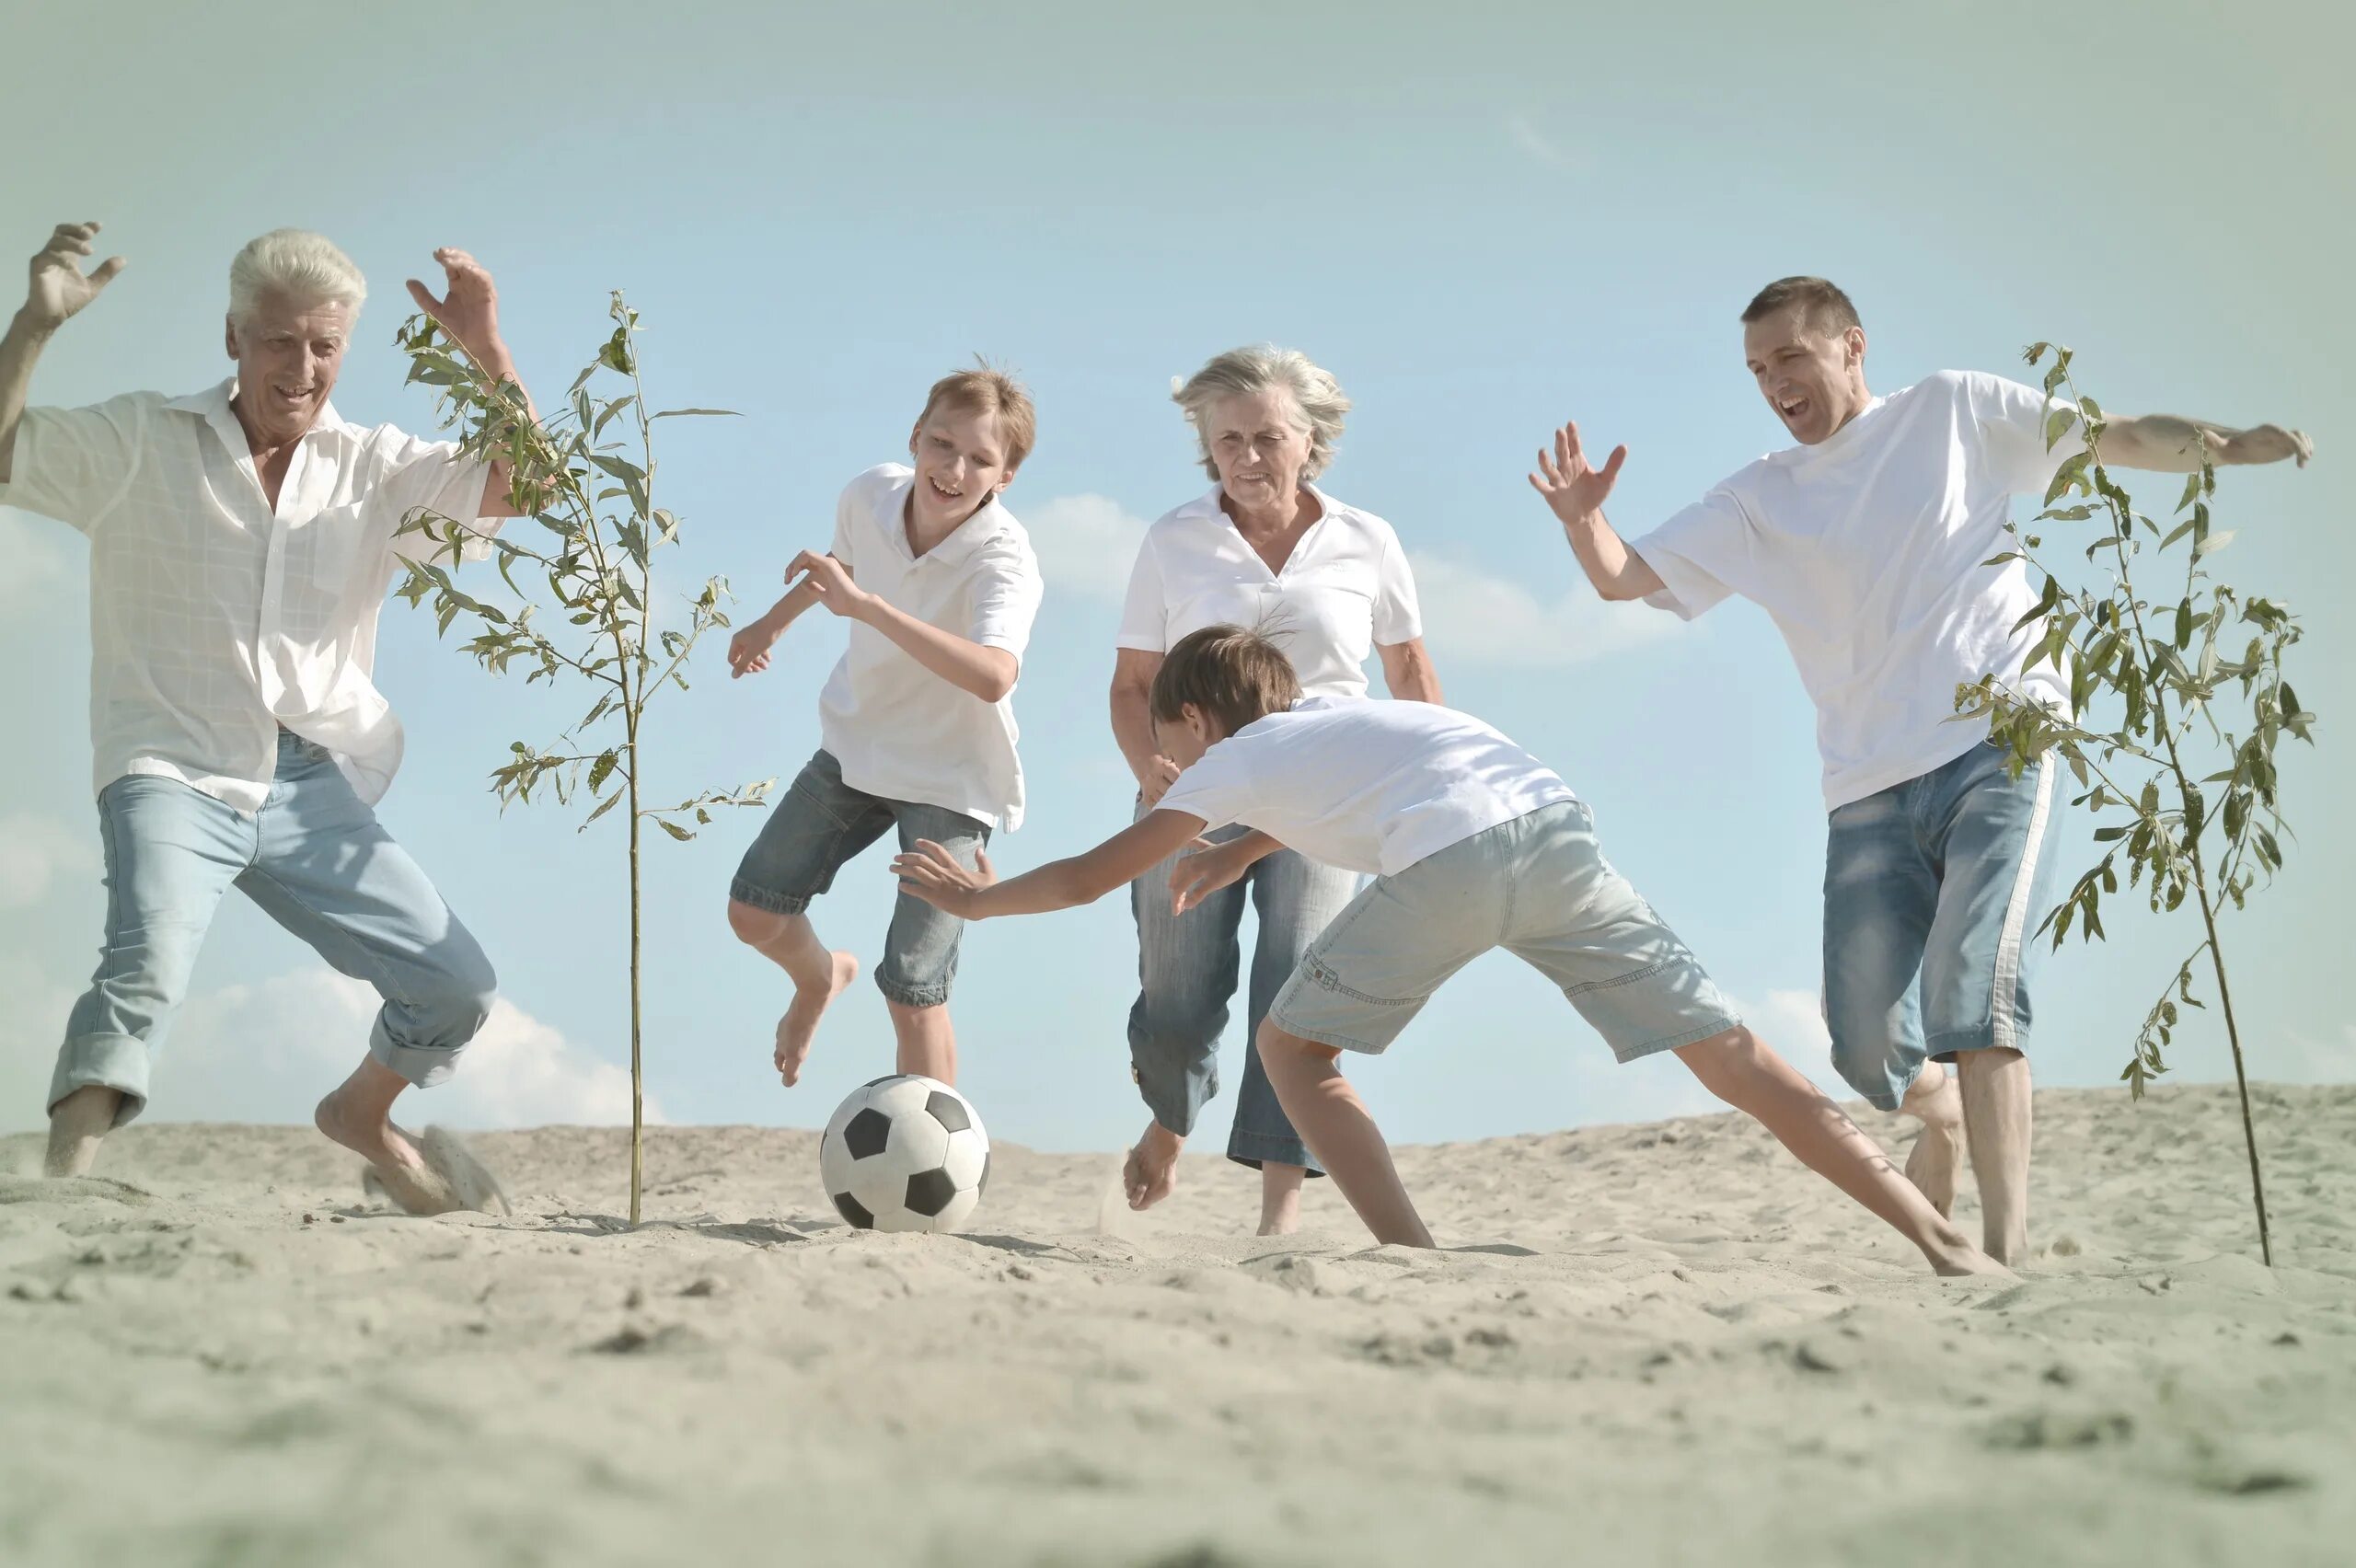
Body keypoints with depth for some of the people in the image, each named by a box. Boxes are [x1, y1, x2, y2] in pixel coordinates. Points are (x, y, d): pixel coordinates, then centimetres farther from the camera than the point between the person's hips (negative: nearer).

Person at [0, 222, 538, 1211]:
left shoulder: (372, 465, 10)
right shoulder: (138, 442, 3)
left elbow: (521, 486, 1)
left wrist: (489, 352, -11)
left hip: (314, 794, 4)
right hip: (175, 777, -4)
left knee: (459, 990, 7)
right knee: (148, 965, -33)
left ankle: (364, 1113, 37)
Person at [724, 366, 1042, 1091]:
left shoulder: (1004, 557, -31)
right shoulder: (870, 495, -14)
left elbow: (993, 677, -52)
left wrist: (865, 605, -55)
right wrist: (772, 624, 26)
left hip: (953, 779, -5)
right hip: (858, 745, 6)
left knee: (912, 992, -9)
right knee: (753, 910, 9)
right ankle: (821, 977, 44)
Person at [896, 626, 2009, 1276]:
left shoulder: (1234, 760, 21)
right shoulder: (1324, 717, 36)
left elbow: (1091, 878, 29)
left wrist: (976, 896, 44)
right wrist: (1240, 852, 64)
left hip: (1448, 860, -6)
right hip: (1558, 824, 6)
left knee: (1292, 1046, 15)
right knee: (1728, 1051, 7)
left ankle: (1414, 1257, 2)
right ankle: (1939, 1236, -1)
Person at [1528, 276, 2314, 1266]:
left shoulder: (1953, 414, 10)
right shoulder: (1758, 502, 16)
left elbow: (2119, 439, 9)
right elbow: (1623, 577, 13)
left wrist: (2232, 446, -9)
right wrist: (1580, 517, -9)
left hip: (1999, 747, -3)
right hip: (1870, 788, 4)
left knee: (1970, 991, -22)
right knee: (1867, 1046, 0)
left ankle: (2007, 1250, -22)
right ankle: (1943, 1117, 36)